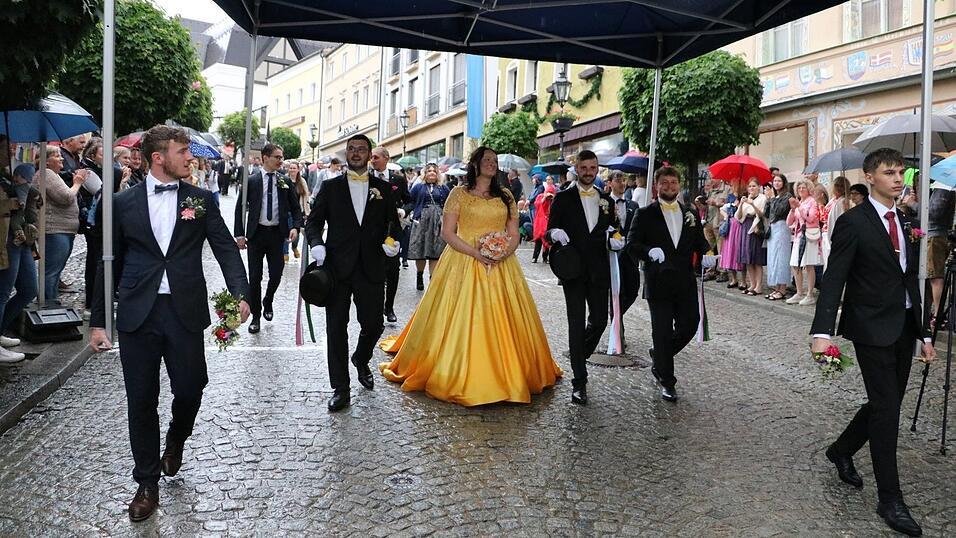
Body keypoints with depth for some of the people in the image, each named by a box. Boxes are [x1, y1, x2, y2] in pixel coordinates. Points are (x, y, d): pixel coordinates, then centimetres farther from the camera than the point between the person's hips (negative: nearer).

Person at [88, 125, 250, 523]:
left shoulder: (201, 200, 6)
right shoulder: (123, 202, 6)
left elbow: (226, 248, -1)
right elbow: (111, 262, 9)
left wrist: (240, 293, -18)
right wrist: (98, 321, 7)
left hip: (185, 312, 0)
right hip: (137, 313, 0)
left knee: (190, 388, 0)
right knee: (141, 400, 5)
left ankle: (176, 438, 37)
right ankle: (147, 483, 23)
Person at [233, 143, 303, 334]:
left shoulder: (286, 182, 4)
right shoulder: (251, 181, 0)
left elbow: (295, 208, 8)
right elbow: (240, 208, 2)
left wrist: (295, 227, -10)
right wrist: (239, 234, -5)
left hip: (277, 233, 1)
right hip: (256, 233, -1)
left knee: (276, 275, 5)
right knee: (255, 277, 2)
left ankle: (267, 303, 35)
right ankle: (256, 315, 15)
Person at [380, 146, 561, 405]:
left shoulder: (506, 196, 11)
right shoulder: (459, 193, 2)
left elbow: (514, 235, 10)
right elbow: (447, 232, -5)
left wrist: (504, 253, -11)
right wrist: (475, 252, -15)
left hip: (500, 266, 3)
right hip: (464, 263, -3)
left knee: (499, 323, 3)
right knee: (461, 321, -3)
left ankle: (507, 376, 17)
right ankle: (455, 376, 10)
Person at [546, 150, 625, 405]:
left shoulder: (606, 201, 13)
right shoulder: (563, 198, 2)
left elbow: (614, 231, 17)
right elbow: (549, 232, 0)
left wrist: (616, 241, -6)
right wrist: (555, 233, -24)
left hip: (599, 272, 4)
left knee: (599, 321, 5)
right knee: (577, 324, -3)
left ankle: (578, 355, 36)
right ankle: (579, 382, 3)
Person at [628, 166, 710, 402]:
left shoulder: (690, 214, 12)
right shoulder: (646, 214, 0)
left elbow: (700, 242, 15)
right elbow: (632, 245, -7)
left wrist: (706, 254, -7)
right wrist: (649, 251, -27)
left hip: (686, 284, 4)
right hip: (658, 284, -4)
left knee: (689, 326, 4)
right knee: (662, 332, 2)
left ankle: (658, 356, 32)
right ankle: (667, 381, 16)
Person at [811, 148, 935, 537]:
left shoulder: (905, 222, 12)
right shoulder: (853, 223, -11)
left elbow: (911, 282, 15)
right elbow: (833, 280, -17)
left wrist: (924, 334, 13)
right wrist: (822, 332, -28)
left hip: (903, 329, 7)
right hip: (872, 329, -7)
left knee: (888, 403, 13)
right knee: (886, 408, -3)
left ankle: (841, 451, 37)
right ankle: (890, 500, 8)